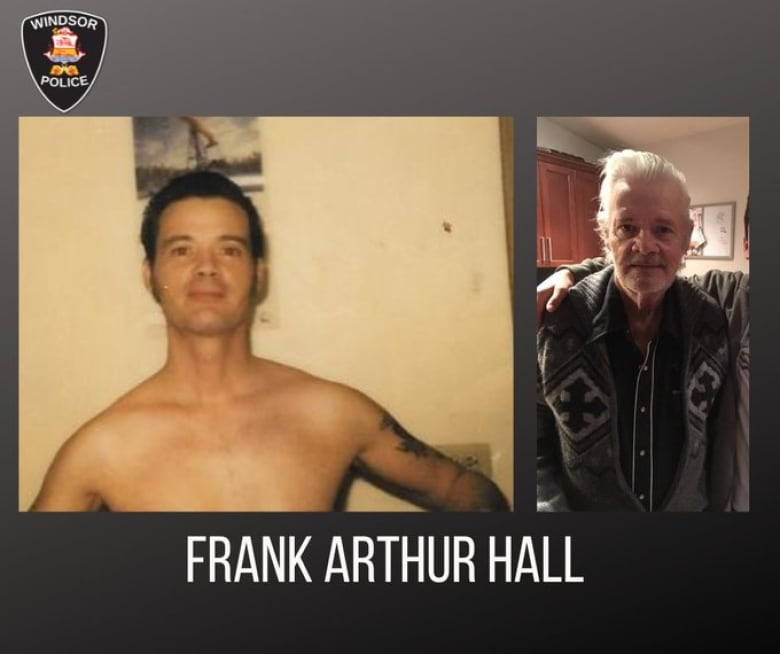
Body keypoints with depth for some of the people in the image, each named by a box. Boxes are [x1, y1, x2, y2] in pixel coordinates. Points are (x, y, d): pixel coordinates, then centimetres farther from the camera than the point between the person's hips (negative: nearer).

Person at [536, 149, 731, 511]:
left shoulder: (713, 324, -12)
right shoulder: (553, 325, -21)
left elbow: (718, 437, 1)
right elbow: (537, 449, -11)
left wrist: (715, 506, 0)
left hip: (690, 509, 2)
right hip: (580, 507, -2)